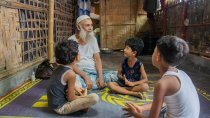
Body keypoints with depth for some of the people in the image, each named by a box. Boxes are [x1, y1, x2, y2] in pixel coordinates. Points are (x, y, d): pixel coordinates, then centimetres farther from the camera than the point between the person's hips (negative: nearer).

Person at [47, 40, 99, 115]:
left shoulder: (59, 68, 1)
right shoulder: (71, 74, -23)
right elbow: (71, 98, -17)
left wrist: (75, 88, 9)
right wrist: (83, 96, 0)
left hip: (53, 103, 9)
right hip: (60, 107, -9)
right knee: (94, 97, -21)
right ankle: (82, 107, 3)